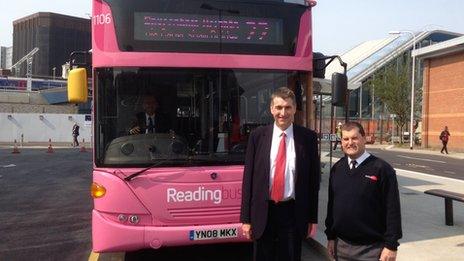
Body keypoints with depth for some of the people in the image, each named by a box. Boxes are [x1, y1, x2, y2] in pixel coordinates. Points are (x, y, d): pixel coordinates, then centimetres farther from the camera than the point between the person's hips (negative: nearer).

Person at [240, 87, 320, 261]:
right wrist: (246, 218, -2)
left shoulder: (308, 137, -1)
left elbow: (314, 178, 3)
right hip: (263, 212, 0)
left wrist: (313, 217, 4)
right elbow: (248, 177, -1)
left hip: (293, 212, 0)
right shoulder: (258, 136, -2)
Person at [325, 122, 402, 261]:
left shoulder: (382, 169, -12)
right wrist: (331, 236, 10)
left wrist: (391, 245, -11)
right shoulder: (337, 168, 4)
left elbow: (392, 209, -11)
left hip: (372, 248, -4)